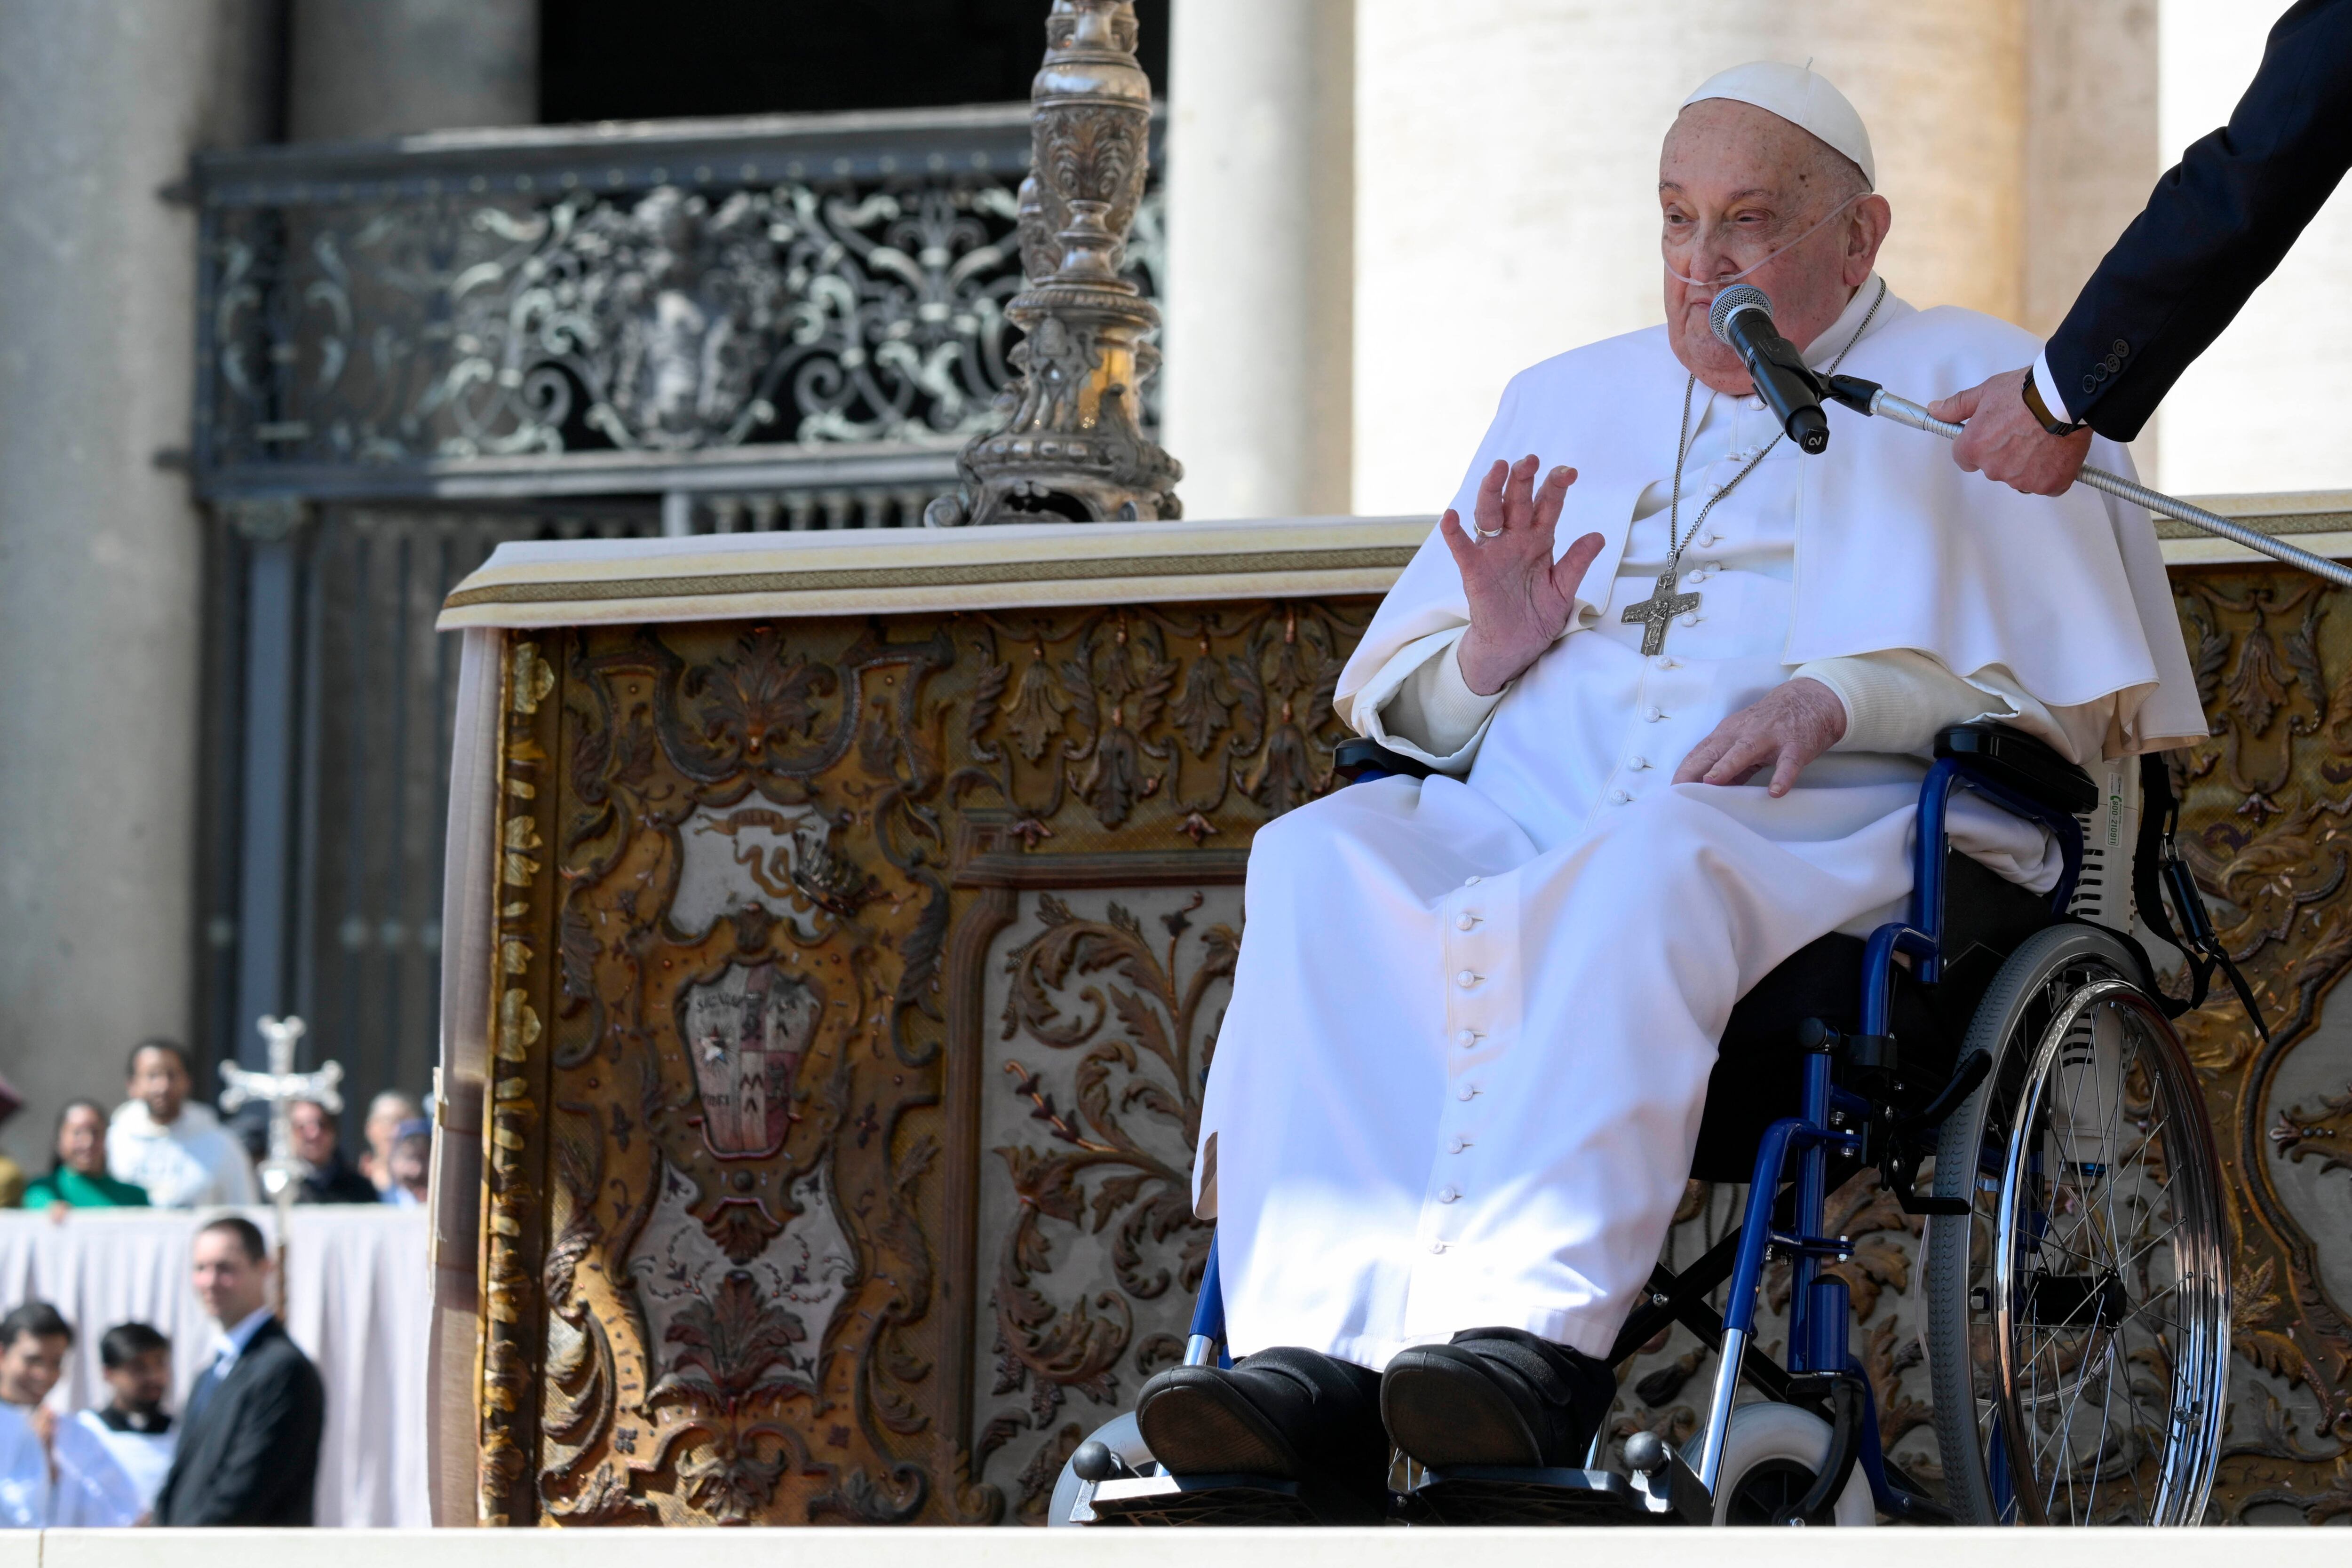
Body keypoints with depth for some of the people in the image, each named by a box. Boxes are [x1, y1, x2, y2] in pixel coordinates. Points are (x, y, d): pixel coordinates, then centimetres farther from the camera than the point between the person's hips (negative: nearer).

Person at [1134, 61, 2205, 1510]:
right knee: (1324, 862, -29)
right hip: (1534, 816, 4)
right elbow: (1394, 696, 27)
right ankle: (1320, 1353, -45)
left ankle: (1534, 1333, -55)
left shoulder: (1971, 388, 17)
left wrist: (1844, 699, -13)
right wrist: (1487, 656, 3)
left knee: (1648, 868, -40)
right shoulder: (1568, 401, 30)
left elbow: (2082, 689, 3)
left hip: (1835, 829, -4)